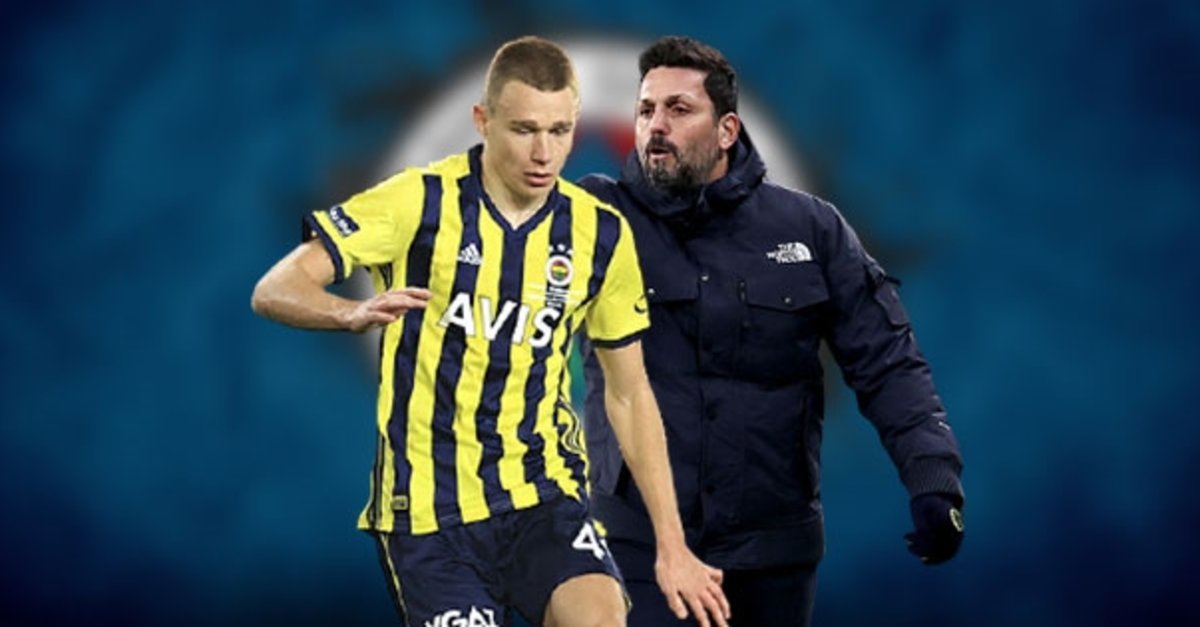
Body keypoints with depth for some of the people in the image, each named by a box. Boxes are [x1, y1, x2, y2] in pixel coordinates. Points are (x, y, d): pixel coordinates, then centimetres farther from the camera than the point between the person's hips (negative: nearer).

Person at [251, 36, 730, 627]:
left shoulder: (601, 234, 3)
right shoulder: (418, 202, -8)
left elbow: (629, 394, 11)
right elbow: (275, 290, -13)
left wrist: (671, 545, 6)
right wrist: (354, 313, -35)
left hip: (545, 493, 2)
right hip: (427, 505, -2)